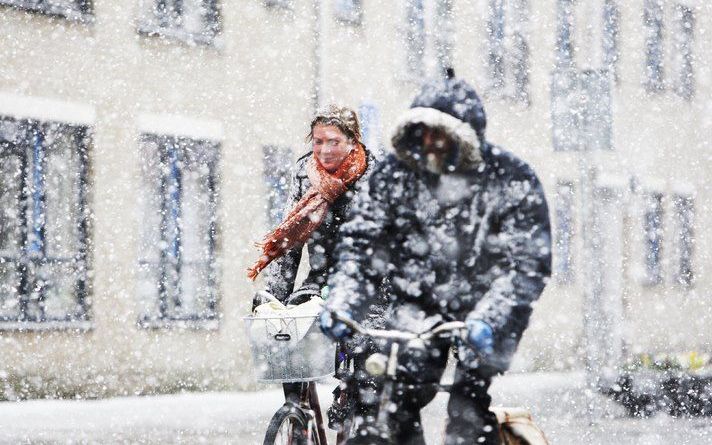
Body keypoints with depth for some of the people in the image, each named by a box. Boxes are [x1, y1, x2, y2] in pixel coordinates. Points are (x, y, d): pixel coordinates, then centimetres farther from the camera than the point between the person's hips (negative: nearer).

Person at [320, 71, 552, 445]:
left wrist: (489, 317, -37)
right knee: (398, 401, -12)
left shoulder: (512, 181, -14)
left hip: (486, 313, -3)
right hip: (418, 304, 3)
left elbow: (529, 263, -21)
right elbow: (360, 240, -7)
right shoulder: (396, 174, -6)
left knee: (468, 407, -17)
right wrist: (343, 301, -24)